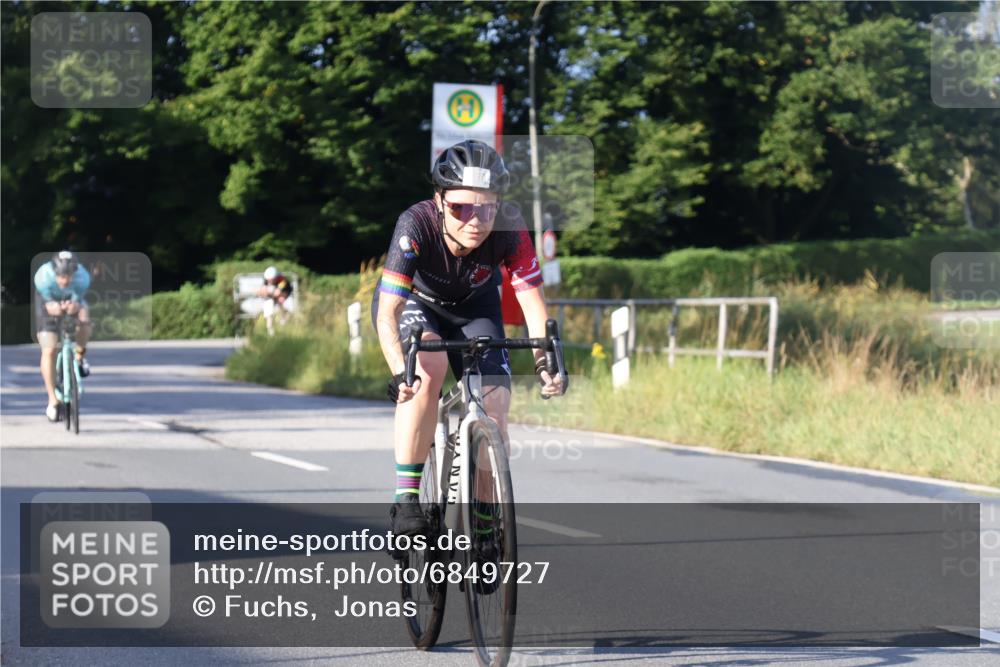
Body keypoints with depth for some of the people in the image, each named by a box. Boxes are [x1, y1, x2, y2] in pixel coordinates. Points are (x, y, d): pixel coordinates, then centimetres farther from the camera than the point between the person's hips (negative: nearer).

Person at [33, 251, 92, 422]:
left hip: (72, 299, 1)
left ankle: (79, 355, -3)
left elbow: (76, 302, -26)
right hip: (49, 300, -1)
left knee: (84, 317, -34)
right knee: (49, 351, -10)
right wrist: (54, 308, -52)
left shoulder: (82, 278, -34)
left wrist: (74, 306, -51)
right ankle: (53, 401, 2)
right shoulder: (43, 277, -37)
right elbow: (49, 305, -28)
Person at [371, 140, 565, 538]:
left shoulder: (509, 229, -32)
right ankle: (406, 498, -27)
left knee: (493, 413, -12)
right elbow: (386, 312, -41)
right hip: (413, 303, -2)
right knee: (429, 367, -34)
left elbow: (533, 304, -29)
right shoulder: (416, 225, -37)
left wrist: (545, 361, -47)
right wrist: (400, 371, -57)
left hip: (474, 308, 2)